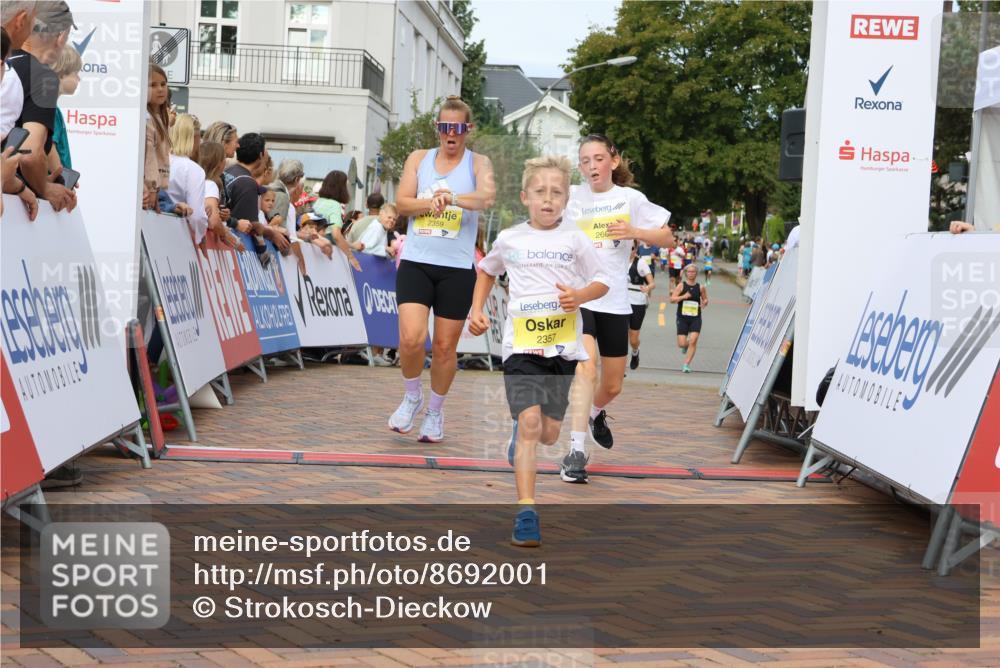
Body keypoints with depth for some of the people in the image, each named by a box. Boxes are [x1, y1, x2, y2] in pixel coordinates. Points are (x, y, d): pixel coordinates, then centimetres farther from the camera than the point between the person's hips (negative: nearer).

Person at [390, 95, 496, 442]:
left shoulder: (478, 163, 3)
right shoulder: (419, 158, 9)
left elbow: (487, 196, -19)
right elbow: (402, 203, -1)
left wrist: (453, 198, -36)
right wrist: (432, 203, -18)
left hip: (457, 267, -1)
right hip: (416, 261, 1)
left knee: (445, 347, 5)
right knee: (411, 338, -15)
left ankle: (435, 412, 26)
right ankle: (412, 397, 13)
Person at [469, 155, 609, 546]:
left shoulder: (574, 240, 4)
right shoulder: (508, 239, 7)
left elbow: (603, 282, 8)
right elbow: (487, 271, 26)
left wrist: (580, 296, -12)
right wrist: (476, 310, 15)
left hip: (563, 345, 1)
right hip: (521, 343, -1)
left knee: (548, 434, 8)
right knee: (529, 420, -17)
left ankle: (520, 431, 47)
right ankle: (526, 513, -17)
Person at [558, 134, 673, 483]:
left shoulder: (630, 199, 4)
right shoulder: (571, 196, 2)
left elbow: (667, 237, 7)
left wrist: (634, 231, -11)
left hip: (614, 300, 2)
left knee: (612, 385, 12)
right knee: (586, 367, -24)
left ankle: (596, 413, 48)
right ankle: (576, 452, -26)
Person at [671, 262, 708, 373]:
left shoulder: (700, 287, 4)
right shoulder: (681, 285, -2)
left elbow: (705, 299, 17)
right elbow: (672, 299, -7)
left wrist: (704, 303, -7)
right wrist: (683, 296, -21)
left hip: (696, 318, 1)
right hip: (682, 318, -1)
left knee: (693, 341, -12)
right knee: (681, 344, -4)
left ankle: (686, 364, -3)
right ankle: (685, 346, 36)